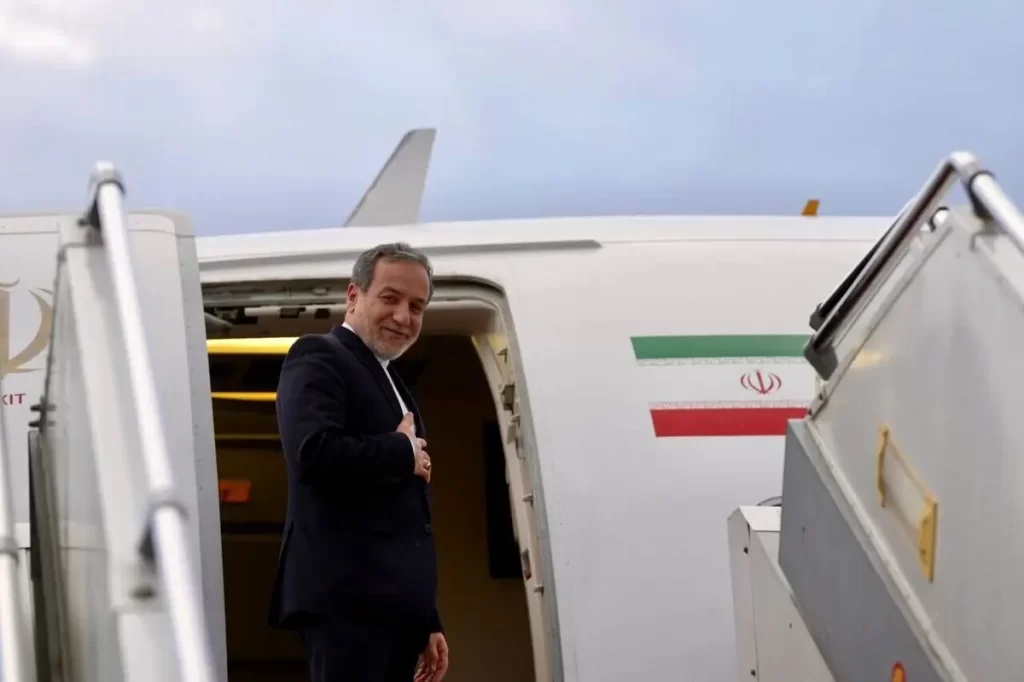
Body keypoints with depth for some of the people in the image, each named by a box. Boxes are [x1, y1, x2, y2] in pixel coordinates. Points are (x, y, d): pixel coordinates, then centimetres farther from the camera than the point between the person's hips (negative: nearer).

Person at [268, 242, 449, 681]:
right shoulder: (318, 360, -3)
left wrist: (427, 622, 20)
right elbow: (314, 453, -23)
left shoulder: (390, 384, 25)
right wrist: (402, 452, -8)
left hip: (394, 602, 9)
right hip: (347, 598, -9)